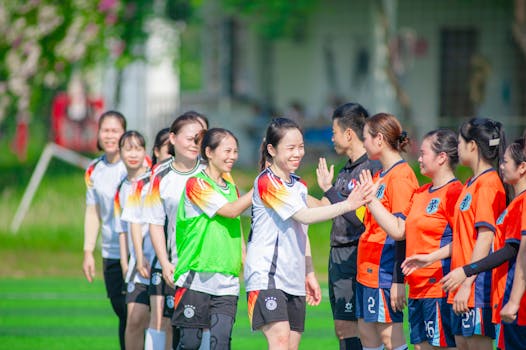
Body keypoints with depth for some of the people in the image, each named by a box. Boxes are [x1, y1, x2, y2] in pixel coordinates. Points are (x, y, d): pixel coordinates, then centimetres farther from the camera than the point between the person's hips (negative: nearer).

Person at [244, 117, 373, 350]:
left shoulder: (299, 185, 15)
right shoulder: (267, 182, -11)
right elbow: (304, 216, -20)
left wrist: (309, 274, 19)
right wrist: (346, 206, -23)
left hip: (294, 279, 8)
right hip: (266, 276, -8)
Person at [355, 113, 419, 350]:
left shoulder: (400, 176, -14)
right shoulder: (380, 176, 15)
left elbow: (401, 232, -18)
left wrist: (398, 280, -21)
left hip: (385, 271, -10)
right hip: (369, 268, 10)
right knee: (366, 331, 10)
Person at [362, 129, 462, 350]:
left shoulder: (454, 191, -11)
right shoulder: (421, 194, 18)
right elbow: (398, 230, 15)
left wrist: (432, 256, -19)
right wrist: (371, 200, 12)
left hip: (440, 288, -9)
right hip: (418, 288, 9)